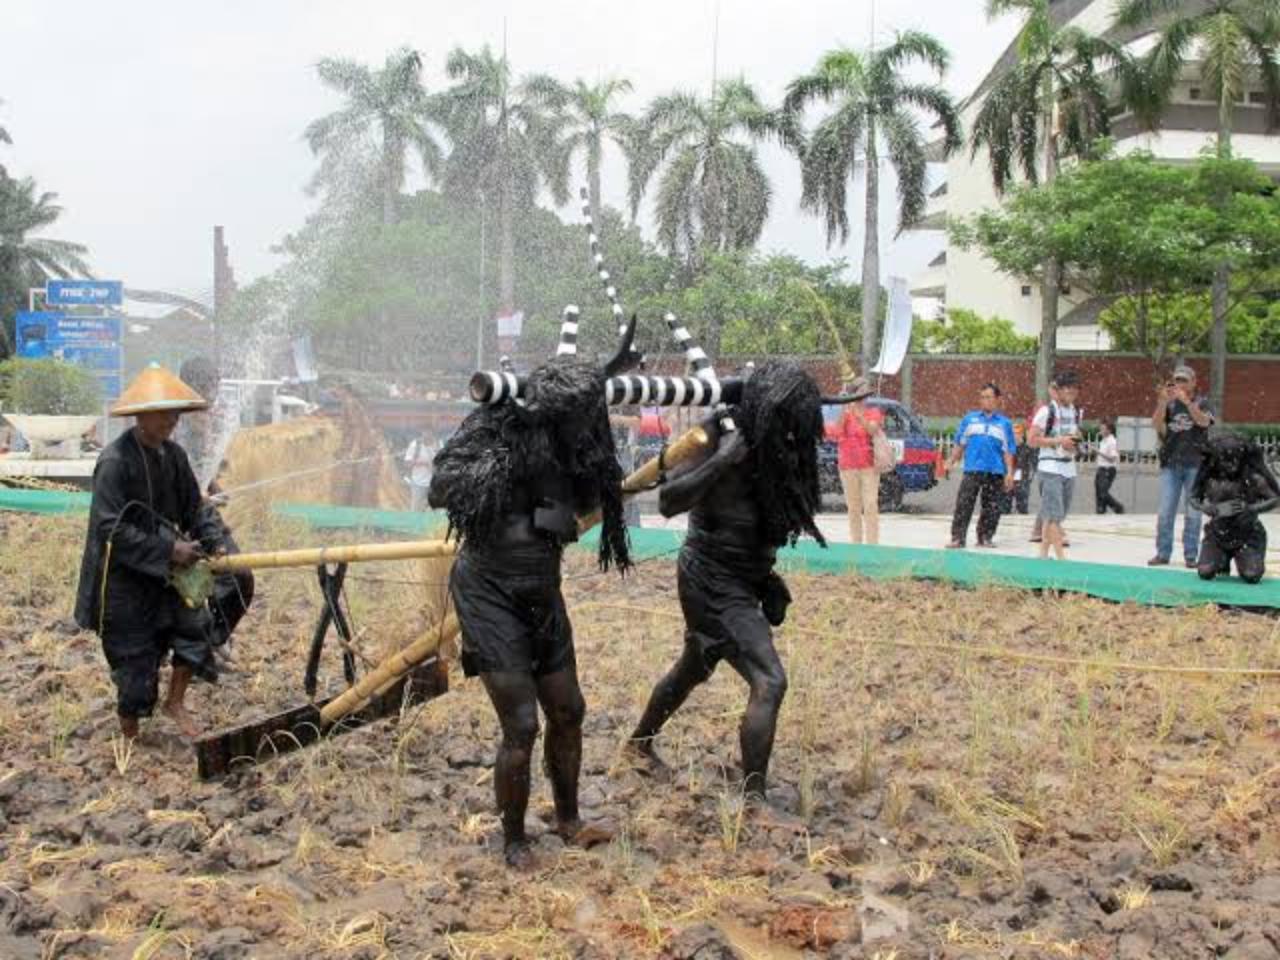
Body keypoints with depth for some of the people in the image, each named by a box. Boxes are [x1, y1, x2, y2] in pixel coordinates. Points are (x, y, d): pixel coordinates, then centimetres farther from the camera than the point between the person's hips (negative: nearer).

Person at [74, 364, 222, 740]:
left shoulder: (173, 455, 1)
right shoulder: (114, 461, -21)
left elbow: (193, 509, 11)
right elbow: (110, 529, -24)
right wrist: (168, 549, -25)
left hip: (165, 573, 6)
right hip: (123, 579, -6)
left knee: (193, 625, -7)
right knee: (135, 657, 3)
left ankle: (175, 701, 16)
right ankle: (130, 735, 22)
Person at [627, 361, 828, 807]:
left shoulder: (773, 444, 1)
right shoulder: (718, 432, -18)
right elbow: (668, 502, -23)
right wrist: (721, 460, -29)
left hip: (745, 577, 8)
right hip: (712, 579, -8)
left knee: (693, 669, 26)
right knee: (769, 681, -17)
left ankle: (640, 741, 48)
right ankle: (753, 798, -11)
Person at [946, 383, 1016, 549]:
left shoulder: (1004, 423, 11)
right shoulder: (970, 418, 11)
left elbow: (1008, 451, 10)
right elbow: (959, 443, 14)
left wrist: (1009, 473, 3)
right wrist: (952, 461, 7)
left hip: (996, 472, 1)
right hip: (972, 469, -1)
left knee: (992, 508, 4)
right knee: (963, 505, -9)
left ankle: (986, 537, 17)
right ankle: (957, 538, -7)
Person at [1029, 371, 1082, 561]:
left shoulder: (1076, 412, 12)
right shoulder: (1047, 411, -8)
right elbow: (1032, 440, -11)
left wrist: (1075, 442, 3)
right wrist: (1059, 441, -18)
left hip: (1069, 468, 7)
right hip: (1050, 468, -7)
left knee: (1057, 515, 10)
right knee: (1054, 515, -11)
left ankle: (1043, 554, 19)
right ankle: (1061, 556, -14)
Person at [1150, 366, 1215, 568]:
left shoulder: (1201, 403, 6)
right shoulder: (1168, 404, 10)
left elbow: (1204, 421, -15)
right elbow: (1156, 424, -5)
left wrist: (1186, 401, -26)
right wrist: (1163, 402, -19)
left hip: (1195, 464, -2)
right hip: (1170, 463, 2)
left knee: (1193, 512, 0)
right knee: (1165, 511, 0)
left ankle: (1191, 555, 5)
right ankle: (1162, 553, 5)